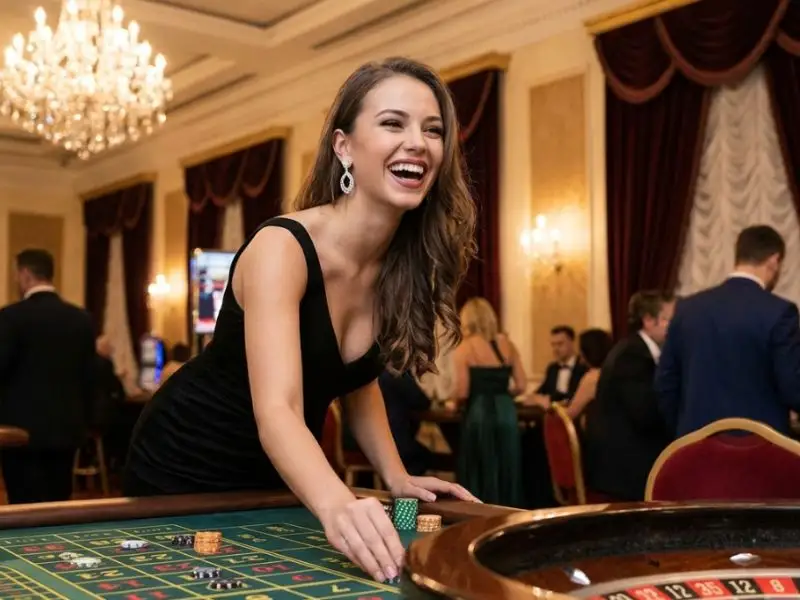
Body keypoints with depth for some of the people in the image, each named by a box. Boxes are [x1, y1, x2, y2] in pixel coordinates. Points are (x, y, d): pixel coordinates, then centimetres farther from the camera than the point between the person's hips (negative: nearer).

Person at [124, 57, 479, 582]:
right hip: (186, 469, -6)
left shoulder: (405, 262, -9)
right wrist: (338, 507, -60)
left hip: (278, 476, 6)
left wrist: (397, 477, -5)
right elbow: (275, 411, -42)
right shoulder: (283, 247, -30)